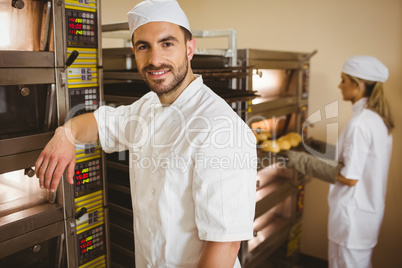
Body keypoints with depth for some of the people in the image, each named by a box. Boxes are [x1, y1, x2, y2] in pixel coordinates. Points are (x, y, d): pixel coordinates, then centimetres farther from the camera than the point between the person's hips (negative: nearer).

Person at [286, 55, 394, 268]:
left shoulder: (359, 124, -25)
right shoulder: (378, 118, 4)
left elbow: (349, 177, -23)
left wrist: (304, 162, -18)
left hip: (352, 214, -9)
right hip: (369, 209, 9)